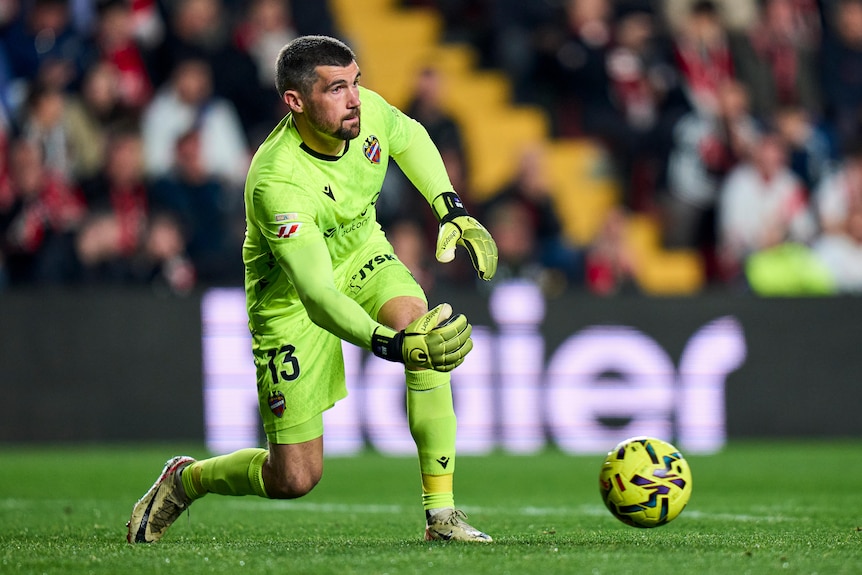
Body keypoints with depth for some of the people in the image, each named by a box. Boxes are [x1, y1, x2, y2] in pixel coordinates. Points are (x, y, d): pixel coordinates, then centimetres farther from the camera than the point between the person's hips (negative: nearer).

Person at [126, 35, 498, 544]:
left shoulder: (367, 111, -19)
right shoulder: (277, 182, -38)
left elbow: (408, 137, 9)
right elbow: (318, 297, -43)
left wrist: (453, 210, 0)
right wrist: (391, 345, -57)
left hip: (362, 254, 5)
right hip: (291, 296, -5)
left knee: (422, 325, -29)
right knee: (294, 479, -4)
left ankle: (442, 513, -21)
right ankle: (186, 479, 29)